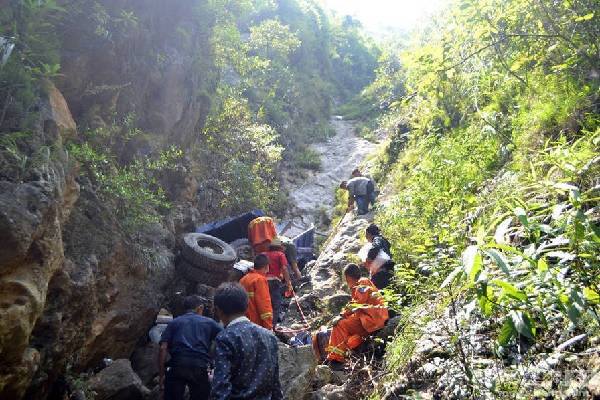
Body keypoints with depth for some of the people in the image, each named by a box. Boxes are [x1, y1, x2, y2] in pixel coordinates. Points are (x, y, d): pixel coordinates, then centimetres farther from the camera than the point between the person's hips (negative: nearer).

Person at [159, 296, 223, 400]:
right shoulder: (209, 322, 13)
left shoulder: (174, 323, 14)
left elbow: (163, 348, 4)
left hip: (176, 368, 1)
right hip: (200, 368, 0)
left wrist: (161, 375, 8)